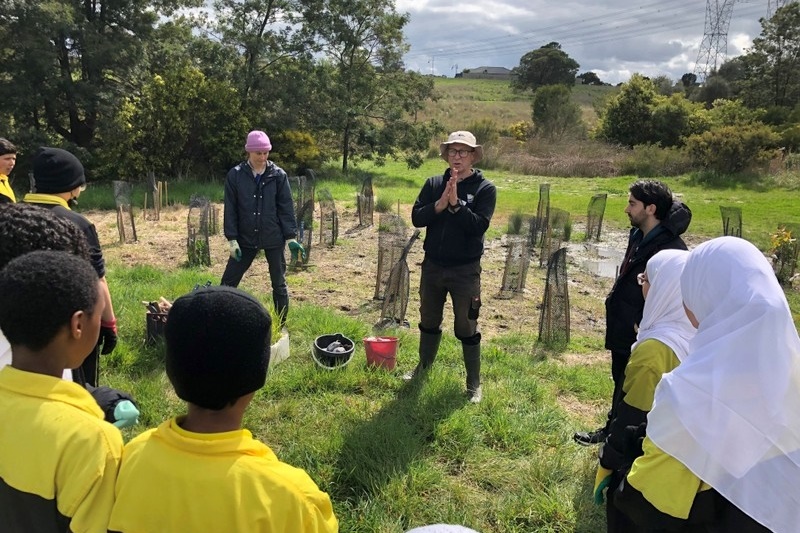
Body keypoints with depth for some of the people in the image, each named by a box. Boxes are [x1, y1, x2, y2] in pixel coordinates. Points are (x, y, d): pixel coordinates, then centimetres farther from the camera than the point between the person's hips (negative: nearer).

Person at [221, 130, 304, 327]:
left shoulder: (278, 175, -4)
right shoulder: (235, 175, -4)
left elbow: (286, 207, -2)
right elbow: (230, 209, -3)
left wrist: (291, 237, -6)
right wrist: (232, 239, -7)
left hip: (274, 239, 0)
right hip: (245, 238, 1)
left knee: (279, 284, 9)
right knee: (228, 282, 5)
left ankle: (281, 325, 24)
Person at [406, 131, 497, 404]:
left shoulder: (485, 188, -7)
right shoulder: (433, 184, 2)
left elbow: (479, 226, -18)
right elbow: (416, 218, -7)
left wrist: (456, 203, -25)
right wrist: (440, 203, -21)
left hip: (465, 270, -4)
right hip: (432, 266, 4)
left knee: (467, 328, 6)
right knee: (429, 321, 19)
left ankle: (474, 383, 20)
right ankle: (423, 367, 39)